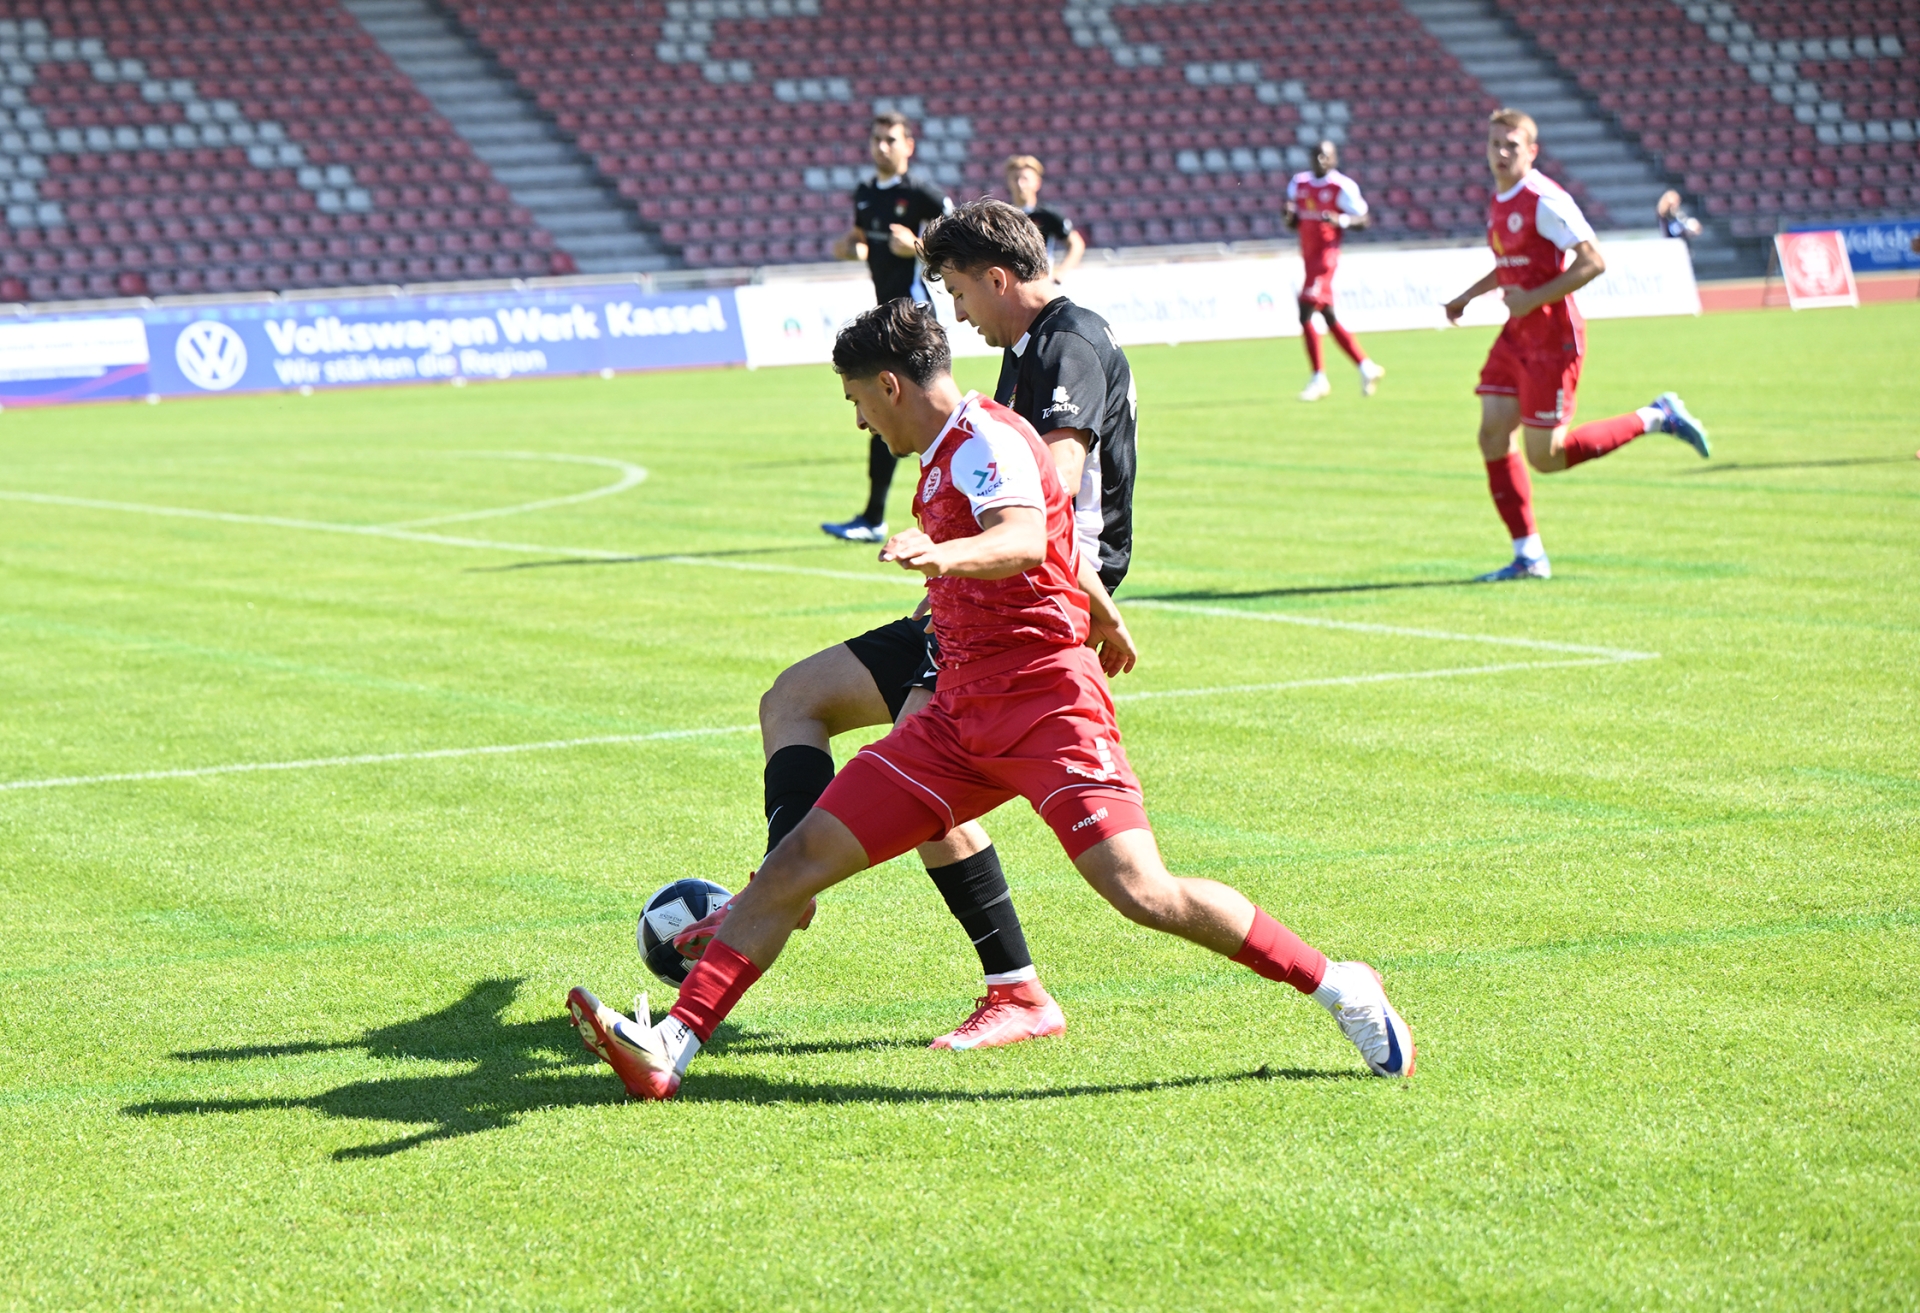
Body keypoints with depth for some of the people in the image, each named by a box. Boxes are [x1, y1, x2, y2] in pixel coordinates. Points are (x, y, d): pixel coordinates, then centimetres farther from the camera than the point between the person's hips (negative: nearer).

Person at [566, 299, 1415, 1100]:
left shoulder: (986, 439, -10)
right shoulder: (942, 459, 18)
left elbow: (1025, 542, -32)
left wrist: (946, 554, -52)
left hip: (1044, 704, -9)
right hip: (961, 719, 9)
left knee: (1142, 893, -20)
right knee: (796, 863, -2)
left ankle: (1340, 990, -4)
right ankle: (669, 1050, -4)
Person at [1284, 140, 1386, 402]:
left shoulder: (1342, 186, -9)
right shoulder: (1299, 182, 11)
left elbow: (1364, 219, -7)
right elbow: (1292, 222, 19)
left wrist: (1341, 221, -24)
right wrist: (1288, 216, -4)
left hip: (1326, 253, -8)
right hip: (1308, 255, 8)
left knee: (1306, 313, -14)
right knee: (1329, 319, 12)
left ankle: (1319, 378, -8)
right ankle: (1366, 367, 22)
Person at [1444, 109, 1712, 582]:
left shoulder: (1544, 200, -16)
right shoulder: (1498, 200, 12)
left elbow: (1593, 262, -19)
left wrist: (1533, 299, -22)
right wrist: (1468, 296, 19)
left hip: (1552, 339, -8)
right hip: (1517, 336, 8)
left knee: (1545, 456, -5)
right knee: (1493, 437, -1)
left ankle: (1655, 419, 10)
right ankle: (1528, 557, 6)